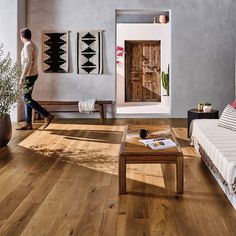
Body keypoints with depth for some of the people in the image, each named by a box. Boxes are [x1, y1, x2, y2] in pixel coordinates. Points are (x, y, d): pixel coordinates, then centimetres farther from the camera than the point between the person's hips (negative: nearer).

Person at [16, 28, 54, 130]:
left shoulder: (28, 46, -15)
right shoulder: (33, 45, 15)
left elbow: (28, 63, -23)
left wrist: (22, 78, -23)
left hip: (29, 76, -10)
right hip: (32, 75, 10)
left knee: (27, 99, -7)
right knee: (27, 99, 9)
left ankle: (47, 116, -7)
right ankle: (28, 123, 11)